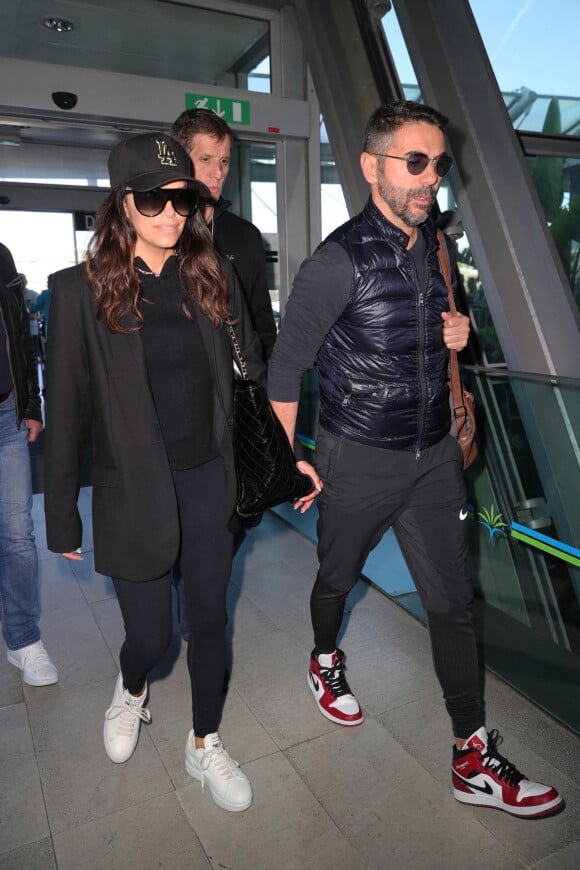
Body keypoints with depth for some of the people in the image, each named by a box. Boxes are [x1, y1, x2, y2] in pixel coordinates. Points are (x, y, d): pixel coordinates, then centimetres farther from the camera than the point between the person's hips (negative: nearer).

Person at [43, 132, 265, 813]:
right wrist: (61, 516, -2)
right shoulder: (81, 290, -8)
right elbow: (66, 411, -5)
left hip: (208, 482, 3)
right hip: (134, 492, -2)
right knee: (151, 634, 10)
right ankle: (131, 689, 49)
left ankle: (204, 745, 40)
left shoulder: (212, 277, 2)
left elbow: (250, 374, 7)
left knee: (209, 620, 14)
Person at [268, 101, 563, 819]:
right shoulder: (339, 261, -16)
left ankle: (474, 759, 22)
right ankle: (325, 662, 51)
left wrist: (456, 331, -1)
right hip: (358, 461, -5)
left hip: (434, 455, 6)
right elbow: (285, 367, -11)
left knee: (452, 603, 8)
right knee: (337, 578, 18)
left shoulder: (435, 245, 6)